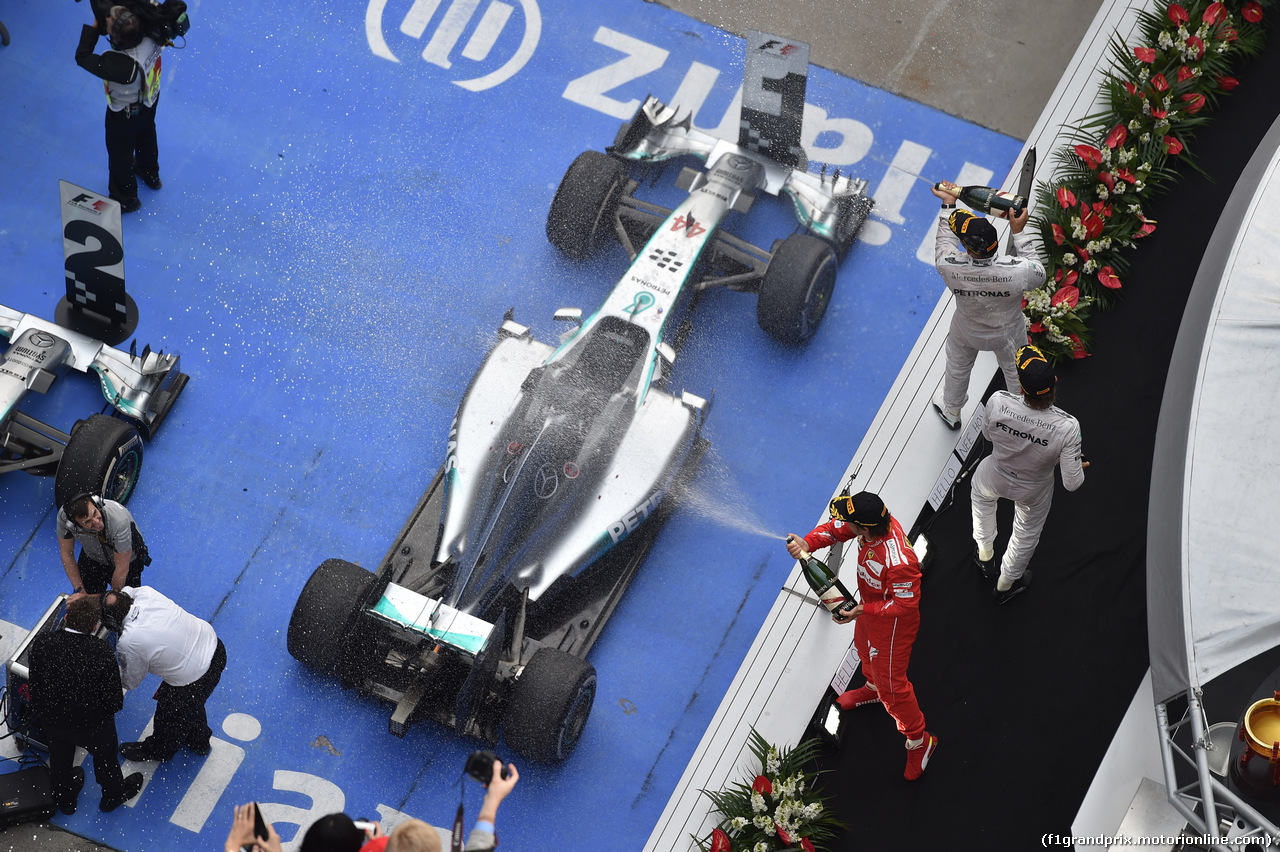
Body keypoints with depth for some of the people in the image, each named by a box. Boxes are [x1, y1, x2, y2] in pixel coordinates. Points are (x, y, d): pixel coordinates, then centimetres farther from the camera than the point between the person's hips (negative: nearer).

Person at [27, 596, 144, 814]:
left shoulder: (42, 644, -25)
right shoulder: (102, 653, -33)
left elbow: (35, 686, -12)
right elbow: (114, 702, -23)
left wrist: (40, 711, 7)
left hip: (52, 721, 2)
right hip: (93, 726, -2)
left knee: (60, 757, 33)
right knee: (105, 756, 31)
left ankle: (64, 799, 61)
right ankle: (112, 795, 59)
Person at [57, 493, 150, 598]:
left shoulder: (119, 521, -42)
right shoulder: (63, 516, -31)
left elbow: (122, 569, -28)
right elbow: (67, 554, -13)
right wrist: (79, 590, -14)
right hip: (92, 558, 3)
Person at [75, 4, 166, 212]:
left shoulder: (117, 66, -47)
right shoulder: (152, 38, -34)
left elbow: (82, 57, -32)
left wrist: (94, 27, -27)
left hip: (125, 114, -6)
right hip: (149, 99, 6)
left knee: (120, 155, 23)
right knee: (146, 136, 36)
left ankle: (126, 200, 49)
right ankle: (150, 174, 66)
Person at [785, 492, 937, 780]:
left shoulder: (899, 562, -46)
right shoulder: (873, 520, -24)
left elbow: (905, 603, -32)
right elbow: (834, 529, -8)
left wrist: (863, 610, -33)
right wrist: (807, 543, -26)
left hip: (893, 622, -8)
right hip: (869, 607, 8)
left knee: (891, 683, 7)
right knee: (865, 647, 36)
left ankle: (919, 741, 30)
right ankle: (873, 688, 69)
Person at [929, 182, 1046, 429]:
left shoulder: (950, 267, -40)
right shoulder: (1016, 270, -43)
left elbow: (944, 246, -14)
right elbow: (1038, 275, -18)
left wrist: (948, 204, -7)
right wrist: (1019, 233, -18)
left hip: (967, 332, 1)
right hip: (1007, 333, 0)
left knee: (957, 369, 33)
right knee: (1016, 372, 30)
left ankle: (951, 411, 61)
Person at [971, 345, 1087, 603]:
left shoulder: (998, 402, -35)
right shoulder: (1067, 427, -38)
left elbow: (988, 434, -11)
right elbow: (1072, 483, -27)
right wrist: (1078, 467, -5)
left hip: (995, 479, 1)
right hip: (1034, 491, -1)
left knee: (980, 489, 39)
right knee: (1027, 534, 32)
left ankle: (984, 555, 57)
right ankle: (1006, 584, 58)